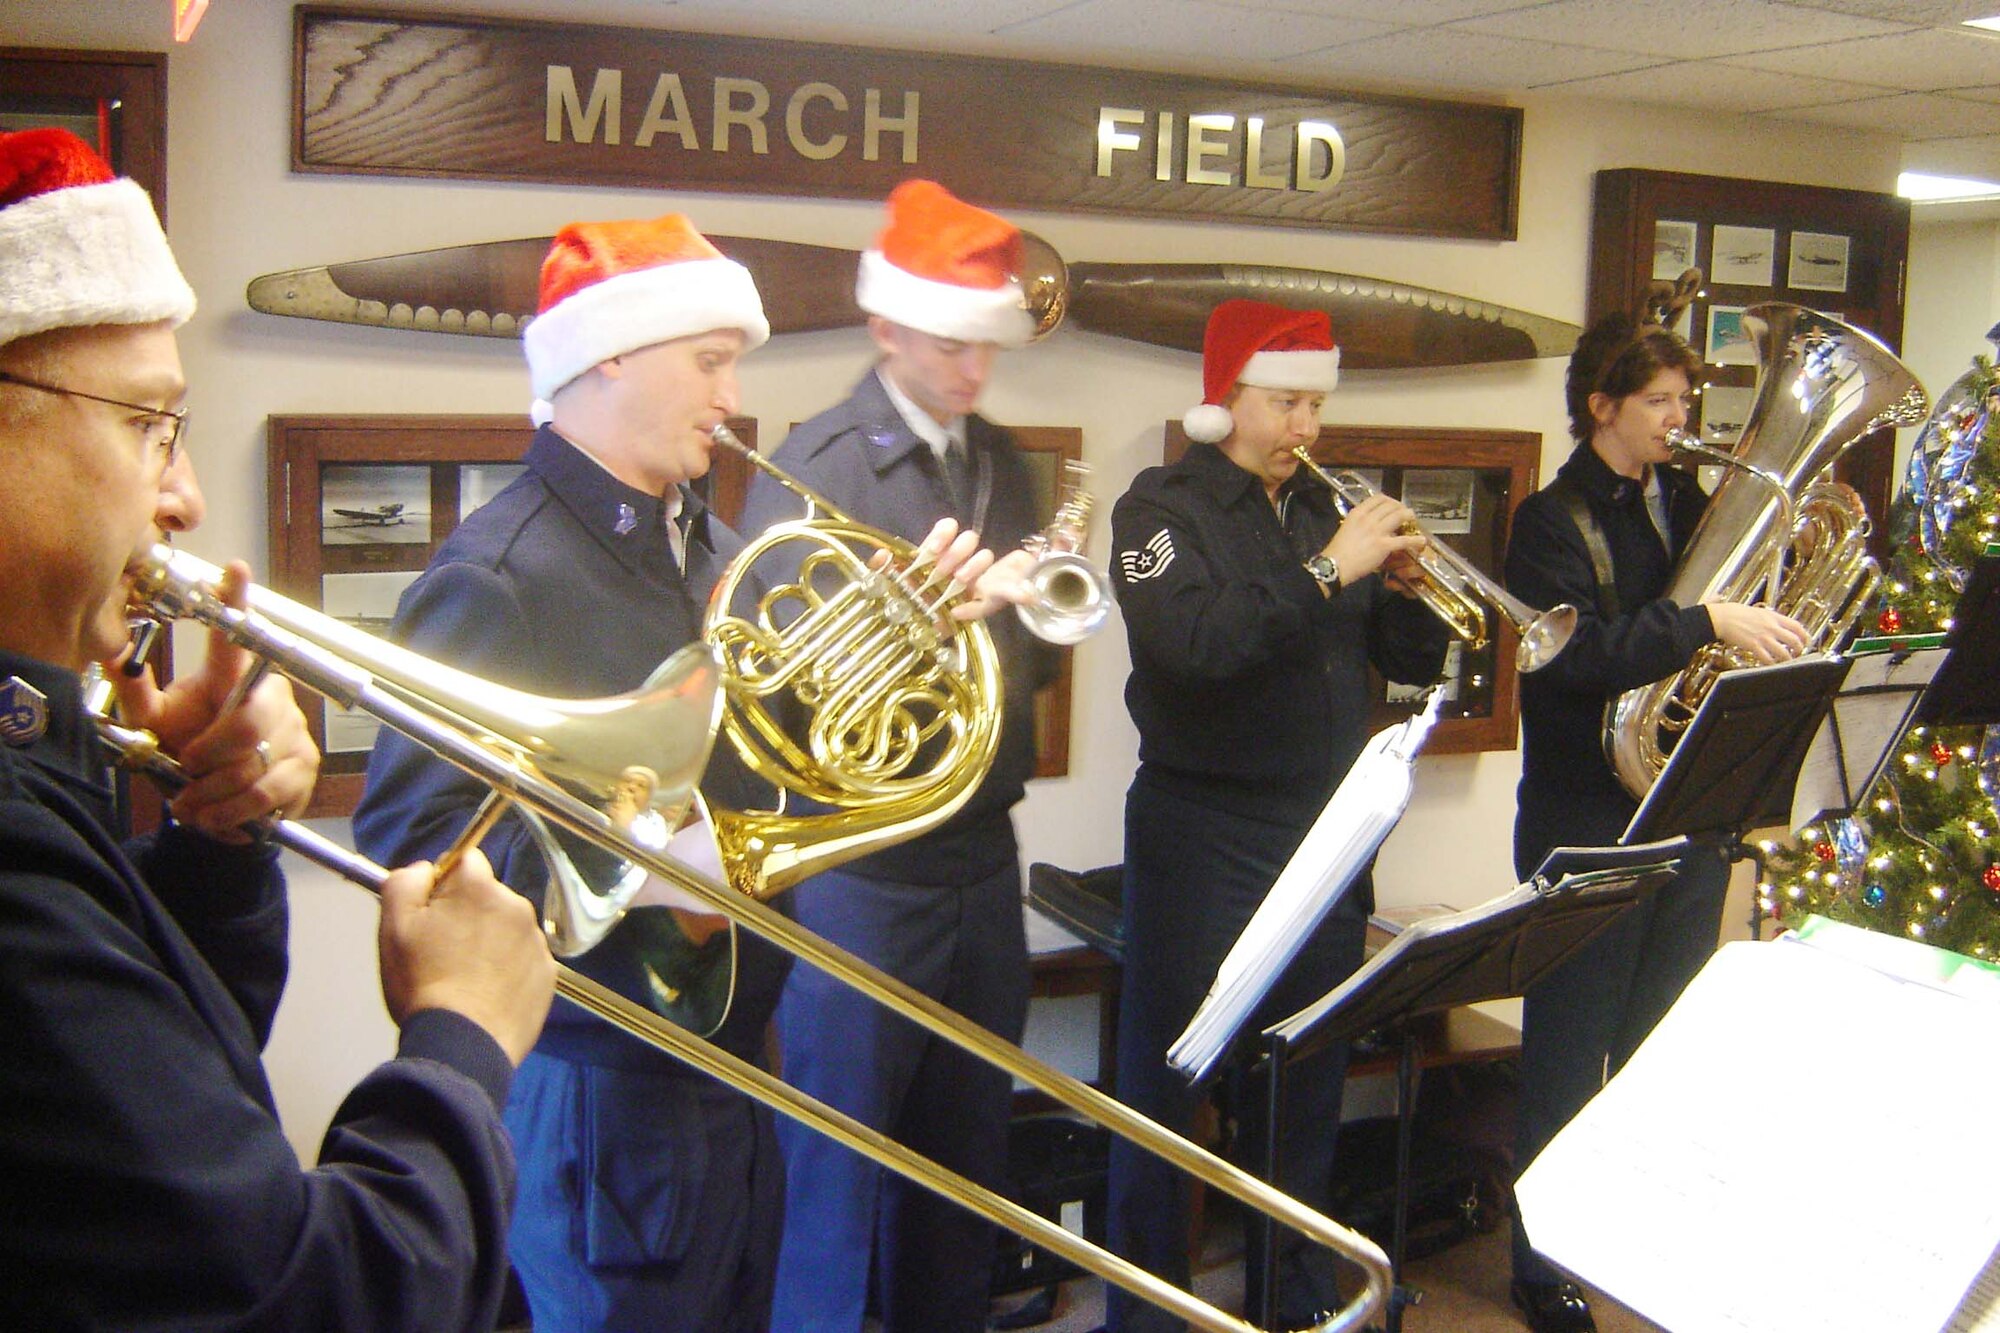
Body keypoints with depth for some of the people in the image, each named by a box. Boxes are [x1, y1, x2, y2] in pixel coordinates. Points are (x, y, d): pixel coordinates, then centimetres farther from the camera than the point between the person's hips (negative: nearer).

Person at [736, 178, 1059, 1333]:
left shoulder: (1001, 463, 9)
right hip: (862, 875, -6)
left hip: (983, 857, 6)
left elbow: (1031, 662, 13)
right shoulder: (814, 467, -10)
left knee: (971, 1154, 17)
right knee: (841, 1169, 6)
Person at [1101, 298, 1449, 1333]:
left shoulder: (1321, 508, 13)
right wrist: (1327, 570, -22)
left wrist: (1407, 582, -7)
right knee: (1166, 1087, 3)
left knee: (1306, 1088, 13)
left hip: (1322, 836, 6)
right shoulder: (1163, 507, -4)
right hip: (1203, 833, -5)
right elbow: (1194, 644, -22)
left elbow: (1408, 659, 12)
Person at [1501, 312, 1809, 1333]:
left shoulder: (1688, 504, 11)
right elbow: (1579, 653, -24)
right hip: (1590, 820, -6)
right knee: (1570, 1054, 3)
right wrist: (1706, 623, -29)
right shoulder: (1553, 520, -9)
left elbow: (1755, 604, 14)